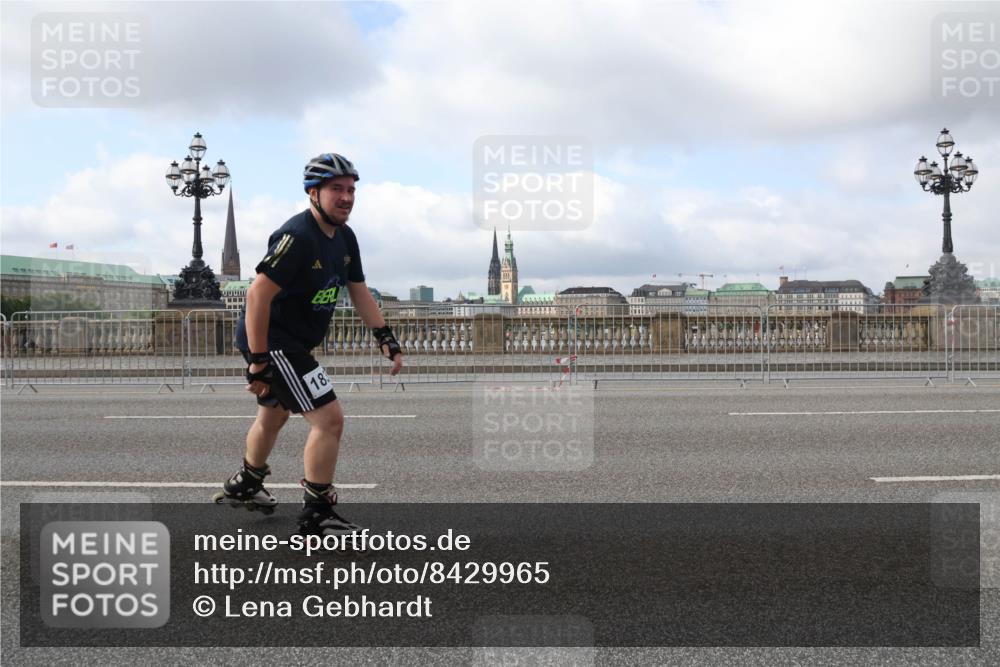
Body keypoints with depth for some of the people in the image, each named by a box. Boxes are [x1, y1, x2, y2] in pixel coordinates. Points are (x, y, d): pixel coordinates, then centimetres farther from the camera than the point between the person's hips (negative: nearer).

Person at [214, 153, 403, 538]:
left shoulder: (345, 238, 4)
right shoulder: (298, 236, -24)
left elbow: (359, 292, 13)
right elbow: (258, 294, -27)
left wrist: (385, 338, 3)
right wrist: (258, 361, -27)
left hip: (294, 341, 11)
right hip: (271, 340, -11)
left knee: (274, 413, 29)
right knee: (329, 419, -14)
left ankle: (245, 485, 53)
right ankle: (317, 516, -4)